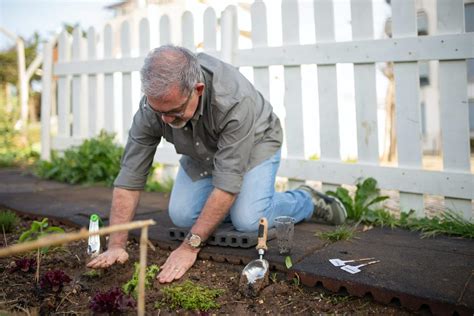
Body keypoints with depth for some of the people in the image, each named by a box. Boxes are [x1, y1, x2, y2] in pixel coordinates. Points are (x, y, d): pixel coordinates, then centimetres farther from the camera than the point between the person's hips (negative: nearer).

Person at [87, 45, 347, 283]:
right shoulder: (152, 106, -28)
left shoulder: (236, 100, -42)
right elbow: (130, 177, -23)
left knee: (248, 220, -22)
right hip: (203, 153, 4)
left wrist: (190, 247, -37)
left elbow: (227, 183, -39)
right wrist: (116, 245, -27)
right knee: (182, 214, -14)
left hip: (254, 142, -4)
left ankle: (308, 201, 6)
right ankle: (230, 202, 14)